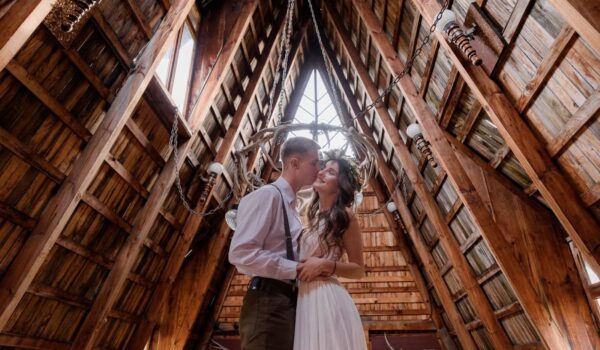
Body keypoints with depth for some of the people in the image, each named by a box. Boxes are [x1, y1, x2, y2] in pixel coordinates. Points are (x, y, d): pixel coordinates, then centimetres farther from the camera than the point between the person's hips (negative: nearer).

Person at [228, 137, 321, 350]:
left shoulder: (290, 205, 18)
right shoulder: (267, 195, -12)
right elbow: (240, 253, -21)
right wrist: (297, 269, -18)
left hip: (288, 301, 10)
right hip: (268, 302, -9)